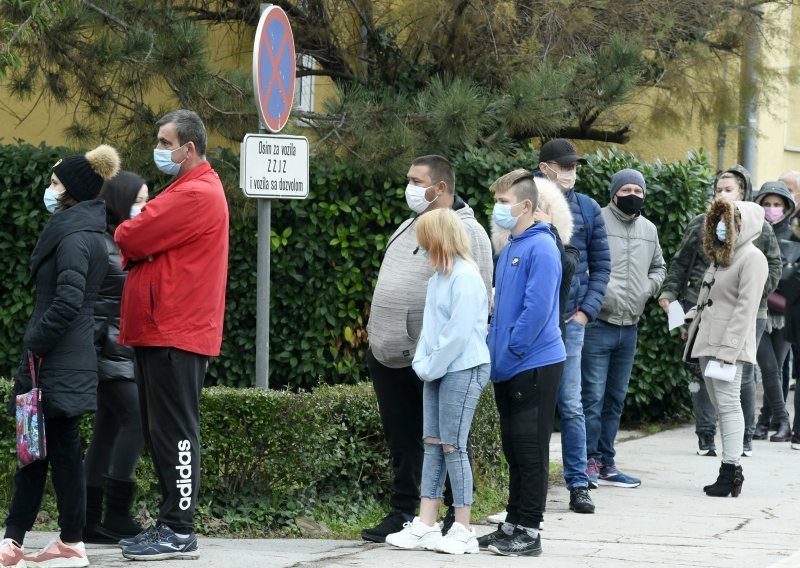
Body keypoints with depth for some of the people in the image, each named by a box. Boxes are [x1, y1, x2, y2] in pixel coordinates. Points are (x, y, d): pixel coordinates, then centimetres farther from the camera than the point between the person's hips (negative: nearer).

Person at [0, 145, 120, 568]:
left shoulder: (74, 235, -14)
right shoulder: (85, 230, 16)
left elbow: (68, 301, -23)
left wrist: (36, 343, -16)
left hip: (59, 362, -10)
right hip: (60, 358, 10)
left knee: (61, 450, -3)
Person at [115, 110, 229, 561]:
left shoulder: (196, 195, -14)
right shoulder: (189, 189, 22)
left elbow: (133, 239, -17)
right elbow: (149, 242, 18)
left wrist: (114, 237, 3)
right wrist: (130, 239, -2)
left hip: (175, 336, -11)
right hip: (163, 331, 11)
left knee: (174, 431, -9)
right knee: (164, 432, 12)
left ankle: (179, 532, -7)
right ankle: (171, 524, 17)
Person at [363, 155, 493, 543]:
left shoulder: (465, 231, -10)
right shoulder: (410, 226, 17)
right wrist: (378, 328, 21)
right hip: (390, 356, 8)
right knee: (401, 439, 12)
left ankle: (457, 518, 7)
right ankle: (402, 514, 19)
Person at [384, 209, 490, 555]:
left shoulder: (465, 276, -14)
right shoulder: (438, 276, 13)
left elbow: (460, 332, -19)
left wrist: (433, 367, -12)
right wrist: (422, 363, 3)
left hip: (463, 370, -9)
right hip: (437, 371, 9)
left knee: (452, 446, -6)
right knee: (432, 445, 7)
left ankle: (463, 532, -1)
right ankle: (425, 526, 8)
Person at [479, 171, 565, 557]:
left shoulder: (540, 248, -14)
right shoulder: (509, 249, 14)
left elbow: (537, 309, -20)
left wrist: (509, 352, -17)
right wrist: (495, 355, 13)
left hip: (535, 365, -9)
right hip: (507, 369, 9)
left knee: (530, 451, -4)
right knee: (513, 450, 13)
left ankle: (529, 532, 1)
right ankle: (512, 525, 20)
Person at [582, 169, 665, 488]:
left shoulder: (649, 230, 14)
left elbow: (658, 267, 27)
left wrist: (649, 287, 7)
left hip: (629, 327, 7)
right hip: (598, 325, -7)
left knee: (615, 399, 12)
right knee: (593, 397, -8)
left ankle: (606, 464, 19)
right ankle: (588, 460, -2)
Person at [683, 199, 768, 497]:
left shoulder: (752, 259, -10)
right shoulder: (722, 256, 19)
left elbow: (746, 308, -17)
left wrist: (728, 349, -22)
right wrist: (692, 319, 14)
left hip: (729, 343, -9)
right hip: (707, 342, 9)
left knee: (728, 403, -10)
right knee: (720, 404, 8)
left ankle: (730, 470, -10)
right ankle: (731, 469, 10)